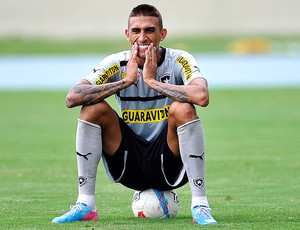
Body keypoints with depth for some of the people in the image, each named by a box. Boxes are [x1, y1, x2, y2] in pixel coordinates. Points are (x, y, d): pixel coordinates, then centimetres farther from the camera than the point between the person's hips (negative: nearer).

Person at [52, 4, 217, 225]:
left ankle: (200, 207, -26)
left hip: (169, 163, -2)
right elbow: (72, 97, -19)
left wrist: (152, 81, -26)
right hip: (129, 163, 3)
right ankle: (85, 205, -13)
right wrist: (126, 81, -22)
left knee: (183, 108, -29)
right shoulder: (117, 64, -4)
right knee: (94, 108, -17)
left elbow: (202, 96, -33)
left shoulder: (179, 61, -10)